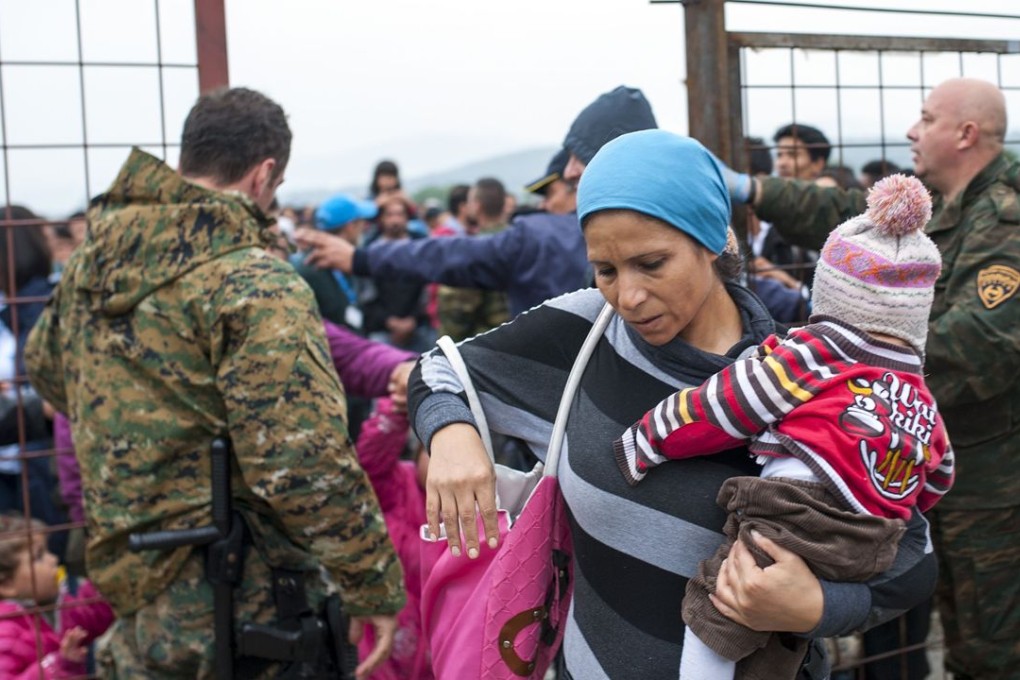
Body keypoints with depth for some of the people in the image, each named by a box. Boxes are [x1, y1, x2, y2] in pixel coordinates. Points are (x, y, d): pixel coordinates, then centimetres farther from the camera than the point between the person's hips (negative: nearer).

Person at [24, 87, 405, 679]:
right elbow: (306, 464, -25)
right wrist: (376, 590, -16)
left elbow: (46, 365, 24)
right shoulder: (257, 285, -20)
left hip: (130, 583, 7)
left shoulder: (94, 259, 5)